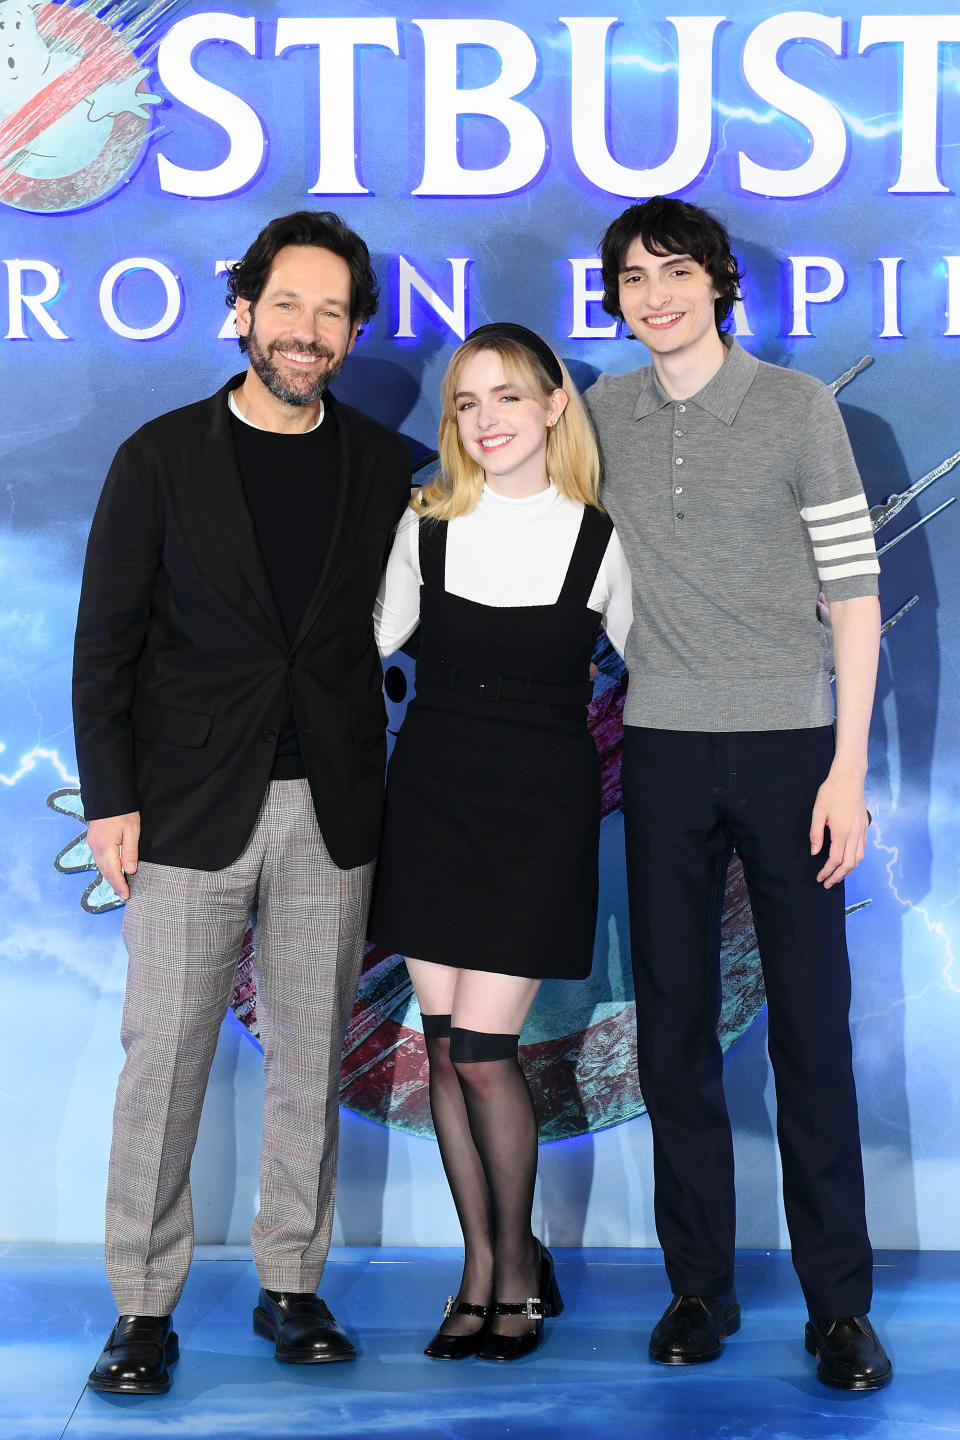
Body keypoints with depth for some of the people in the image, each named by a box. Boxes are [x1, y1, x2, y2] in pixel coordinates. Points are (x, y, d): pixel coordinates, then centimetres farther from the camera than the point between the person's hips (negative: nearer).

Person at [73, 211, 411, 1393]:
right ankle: (144, 1307, 12)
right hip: (190, 806, -2)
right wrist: (109, 799, -6)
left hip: (330, 808, 2)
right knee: (164, 1056, 0)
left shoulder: (383, 467, 8)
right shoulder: (162, 456, 2)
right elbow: (105, 638, 1)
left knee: (310, 1058, 8)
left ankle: (291, 1285, 22)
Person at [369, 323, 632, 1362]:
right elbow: (375, 636, 15)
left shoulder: (602, 542, -4)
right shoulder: (425, 527, 3)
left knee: (482, 1048, -8)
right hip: (430, 796, 3)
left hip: (542, 806, -3)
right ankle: (483, 1266, 22)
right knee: (443, 1045, 6)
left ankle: (519, 1263, 15)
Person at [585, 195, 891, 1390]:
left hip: (787, 744, -3)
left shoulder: (797, 404, -2)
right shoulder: (602, 415, 8)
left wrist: (848, 765, -8)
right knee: (673, 1030, 6)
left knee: (810, 1029, 0)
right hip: (663, 752, 3)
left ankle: (840, 1306, 10)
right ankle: (699, 1290, 18)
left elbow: (853, 588, -3)